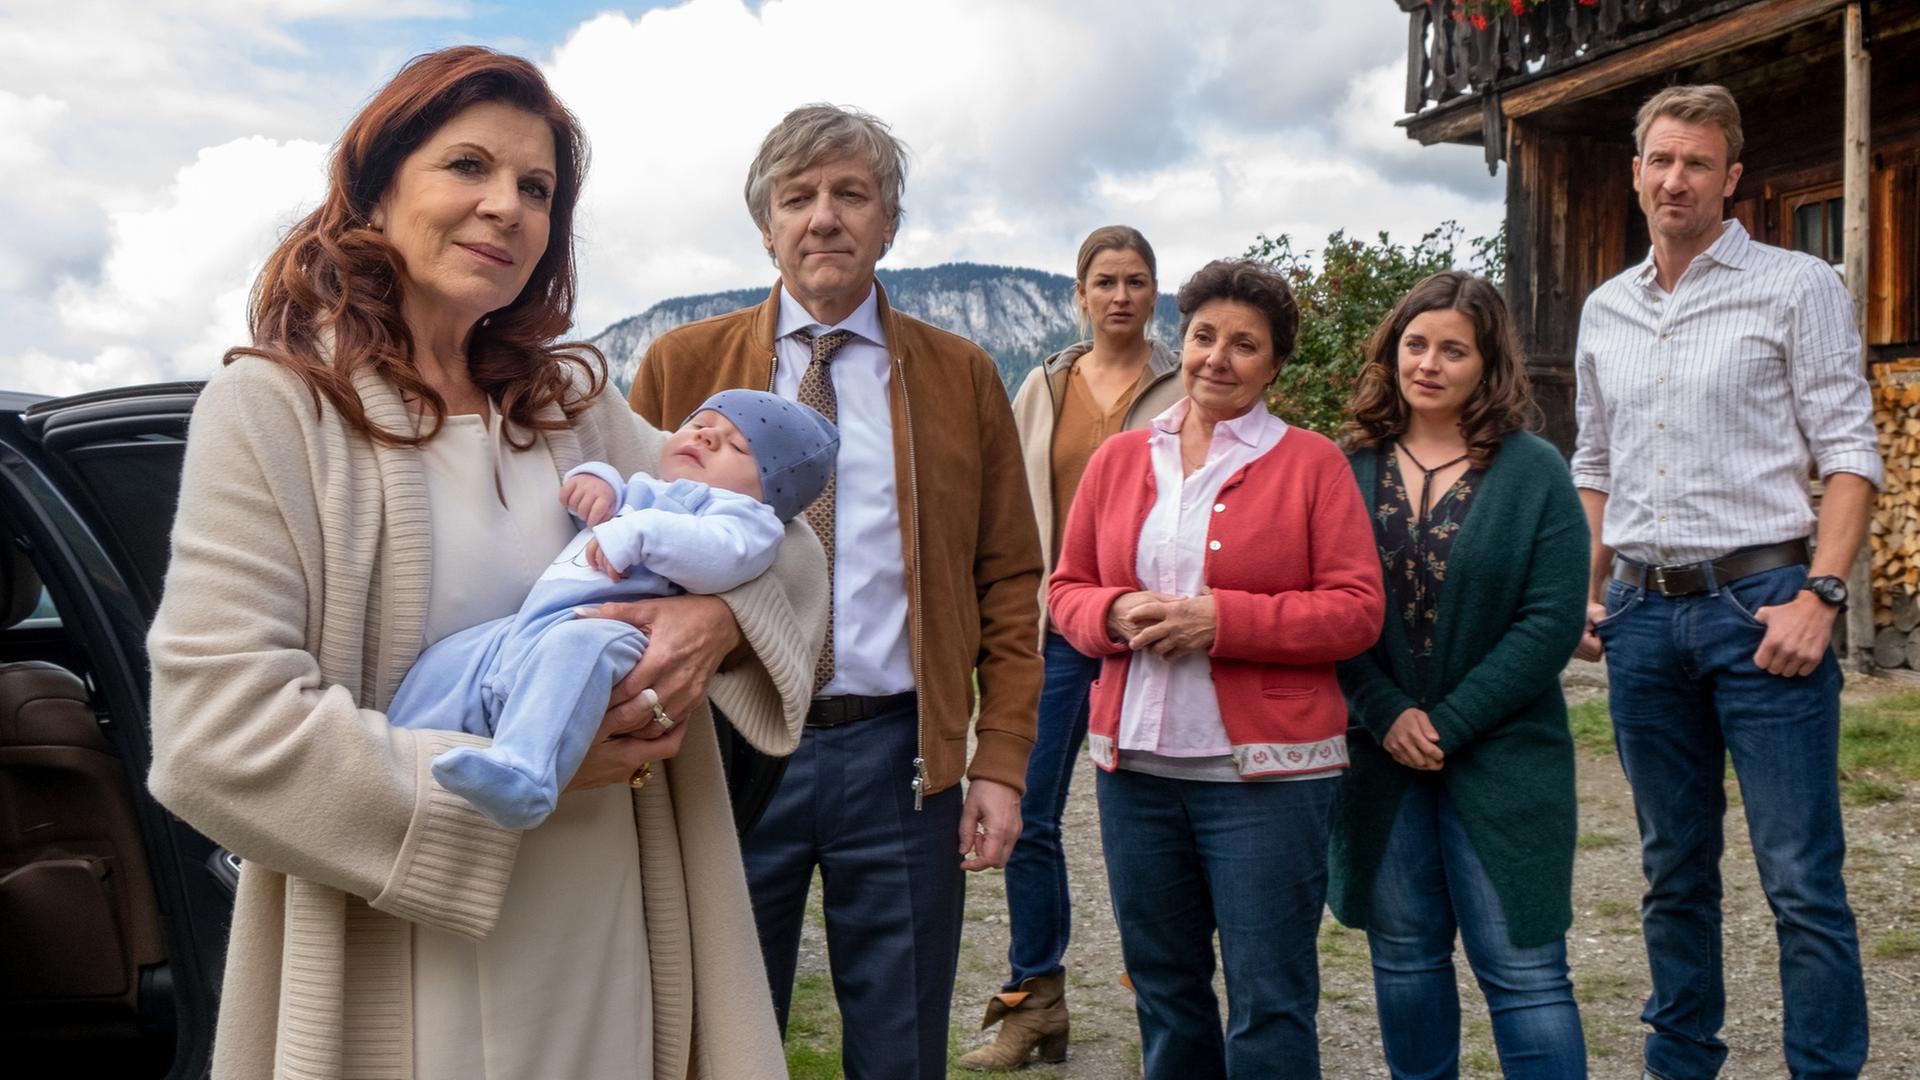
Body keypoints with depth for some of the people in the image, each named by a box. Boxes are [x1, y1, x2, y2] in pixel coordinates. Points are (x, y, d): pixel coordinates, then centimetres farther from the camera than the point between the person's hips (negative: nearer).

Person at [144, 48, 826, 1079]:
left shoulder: (572, 404, 6)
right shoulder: (271, 409, -9)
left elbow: (779, 540, 8)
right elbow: (218, 739, -17)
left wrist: (718, 616, -15)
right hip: (402, 986, -5)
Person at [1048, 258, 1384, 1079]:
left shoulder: (1312, 463, -1)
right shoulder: (1119, 459, 10)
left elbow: (1357, 610, -7)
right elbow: (1067, 590, 13)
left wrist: (1220, 619, -16)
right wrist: (1116, 614, -9)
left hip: (1267, 768, -4)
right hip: (1135, 763, 4)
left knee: (1269, 1001, 1)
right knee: (1162, 987, 15)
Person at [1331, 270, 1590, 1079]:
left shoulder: (1535, 473, -1)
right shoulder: (1347, 466, 4)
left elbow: (1551, 620, -8)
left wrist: (1450, 724, -13)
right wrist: (1387, 716, -12)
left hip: (1501, 757, -2)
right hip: (1378, 759, 2)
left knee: (1523, 969, 0)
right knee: (1404, 958, 13)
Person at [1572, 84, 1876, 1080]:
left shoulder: (1796, 288, 0)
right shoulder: (1605, 311, 14)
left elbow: (1849, 454, -5)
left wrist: (1820, 597, -15)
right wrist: (1586, 597, 11)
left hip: (1759, 603, -5)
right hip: (1642, 615, 5)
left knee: (1802, 879, -4)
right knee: (1673, 872, 14)